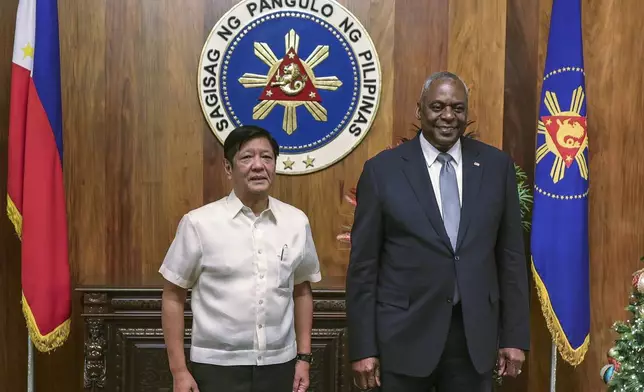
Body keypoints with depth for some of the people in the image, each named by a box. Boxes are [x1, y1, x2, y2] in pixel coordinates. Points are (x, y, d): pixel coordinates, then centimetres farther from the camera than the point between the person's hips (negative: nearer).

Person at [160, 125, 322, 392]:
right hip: (217, 366, -3)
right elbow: (173, 297, -3)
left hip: (279, 365, 3)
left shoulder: (297, 222, 1)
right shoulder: (199, 223, -10)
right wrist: (179, 370, -4)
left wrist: (304, 357, 9)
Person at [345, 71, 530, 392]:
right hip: (404, 336, -2)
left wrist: (515, 336, 4)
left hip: (475, 335, 2)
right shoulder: (382, 170, -4)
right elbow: (363, 265, -3)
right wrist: (363, 347, -5)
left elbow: (511, 256, 6)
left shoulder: (496, 166, 3)